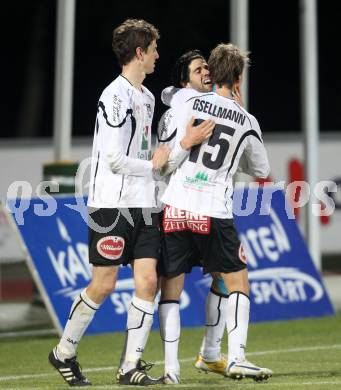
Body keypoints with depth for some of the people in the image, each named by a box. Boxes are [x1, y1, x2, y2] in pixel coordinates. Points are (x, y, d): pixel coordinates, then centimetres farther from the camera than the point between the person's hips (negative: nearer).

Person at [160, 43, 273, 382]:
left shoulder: (186, 99, 0)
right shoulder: (248, 123, 6)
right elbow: (261, 170, 21)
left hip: (176, 205, 1)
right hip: (214, 212, -1)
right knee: (238, 284, 14)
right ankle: (236, 358, 1)